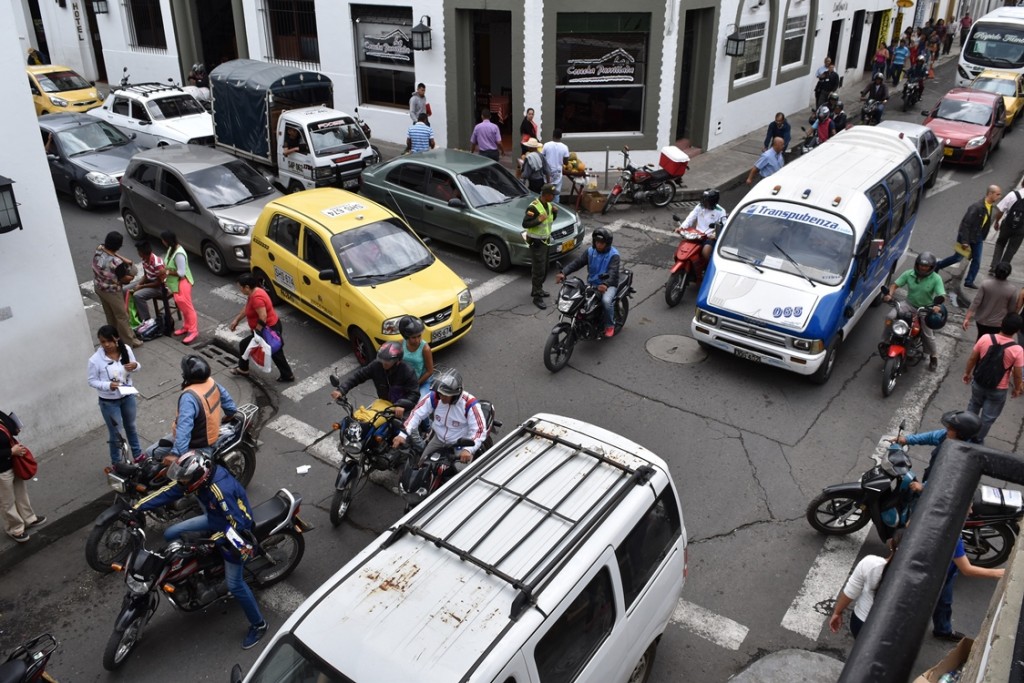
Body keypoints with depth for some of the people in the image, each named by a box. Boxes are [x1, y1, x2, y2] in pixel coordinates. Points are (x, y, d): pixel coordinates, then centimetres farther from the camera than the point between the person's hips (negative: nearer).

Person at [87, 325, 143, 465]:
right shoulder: (95, 359, -22)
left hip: (127, 396, 4)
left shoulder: (126, 349, -13)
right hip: (109, 402, -4)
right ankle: (116, 463, 33)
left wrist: (135, 366, -23)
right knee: (115, 433, 11)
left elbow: (135, 367, 1)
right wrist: (108, 385, -30)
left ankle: (137, 455, 46)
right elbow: (92, 381, -13)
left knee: (131, 426, 25)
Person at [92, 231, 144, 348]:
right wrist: (131, 277, 3)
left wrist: (123, 259, -4)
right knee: (122, 316, 11)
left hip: (98, 287, 8)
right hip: (112, 291, -8)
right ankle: (129, 341, 24)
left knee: (110, 314, 26)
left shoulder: (99, 249, -14)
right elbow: (125, 279, -19)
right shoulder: (117, 263, -34)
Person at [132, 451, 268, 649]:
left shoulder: (222, 491, -40)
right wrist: (136, 508, -11)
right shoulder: (196, 476, -16)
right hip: (214, 519, 8)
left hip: (234, 529, -8)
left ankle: (258, 624, 15)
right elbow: (169, 492, -7)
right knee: (170, 535, 6)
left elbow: (237, 523, -33)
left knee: (234, 584, -3)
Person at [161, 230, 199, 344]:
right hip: (175, 284, 10)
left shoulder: (179, 254, -28)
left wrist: (167, 272, -18)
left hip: (182, 284, -10)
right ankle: (186, 327, 34)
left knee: (187, 308, 0)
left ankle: (193, 332, 9)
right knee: (182, 307, 21)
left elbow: (181, 273, -27)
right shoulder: (171, 249, 2)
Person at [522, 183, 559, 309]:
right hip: (536, 242, -9)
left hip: (545, 241, 9)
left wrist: (555, 212, -2)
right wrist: (539, 220, -31)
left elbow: (551, 219, 18)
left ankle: (537, 290, 35)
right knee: (538, 270, -6)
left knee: (544, 269, 19)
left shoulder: (549, 204, 4)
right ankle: (537, 297, 1)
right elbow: (525, 224, -22)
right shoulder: (533, 207, -23)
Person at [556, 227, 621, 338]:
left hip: (608, 285, -4)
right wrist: (563, 272, -27)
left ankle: (609, 326, -9)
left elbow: (613, 272, -28)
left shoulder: (613, 255, -12)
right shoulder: (590, 252, 2)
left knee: (606, 301, -34)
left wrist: (606, 284, -49)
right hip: (592, 283, 5)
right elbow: (577, 262, -10)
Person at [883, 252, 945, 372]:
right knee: (890, 317, -23)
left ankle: (933, 357, 23)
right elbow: (895, 285, -5)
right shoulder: (909, 274, -9)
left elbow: (942, 296, -21)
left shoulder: (936, 278, -16)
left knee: (928, 334, -3)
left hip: (926, 308, -2)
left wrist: (938, 305, -43)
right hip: (909, 304, 2)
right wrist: (889, 294, -26)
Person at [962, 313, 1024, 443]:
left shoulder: (985, 338, -19)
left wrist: (967, 373, 12)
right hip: (998, 390, -3)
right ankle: (978, 440, 35)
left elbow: (972, 358, -6)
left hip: (978, 382, 3)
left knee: (974, 406, 31)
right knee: (988, 417, 19)